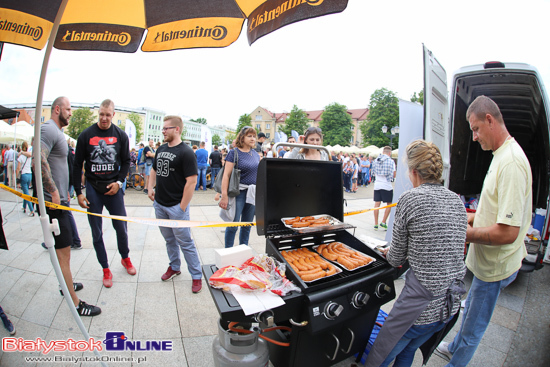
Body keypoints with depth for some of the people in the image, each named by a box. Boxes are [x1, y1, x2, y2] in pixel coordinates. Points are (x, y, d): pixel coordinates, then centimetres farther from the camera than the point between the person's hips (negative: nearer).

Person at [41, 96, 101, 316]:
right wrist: (54, 191, -24)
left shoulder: (57, 131, 17)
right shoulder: (48, 129, -14)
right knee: (63, 252, -4)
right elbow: (40, 160, -28)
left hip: (59, 200, 10)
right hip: (54, 202, -10)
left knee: (62, 249, 22)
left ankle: (66, 284, 40)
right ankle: (76, 304, 5)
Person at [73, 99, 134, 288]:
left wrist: (119, 182, -6)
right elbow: (77, 165, 2)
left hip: (113, 188, 0)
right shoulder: (86, 135, -2)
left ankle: (125, 258, 32)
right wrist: (78, 192, -2)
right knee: (97, 232, 6)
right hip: (93, 189, 0)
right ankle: (105, 269, 20)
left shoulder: (121, 135, 0)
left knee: (121, 227, 7)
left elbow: (126, 161, 8)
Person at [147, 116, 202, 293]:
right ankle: (174, 267, 40)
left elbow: (191, 181, -18)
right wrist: (151, 187, 8)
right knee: (169, 239, 21)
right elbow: (154, 170, 24)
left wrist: (182, 206, -18)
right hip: (159, 204, 7)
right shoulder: (161, 149, 10)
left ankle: (196, 276, 14)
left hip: (176, 206, -7)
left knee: (185, 243, 1)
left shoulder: (185, 152, -14)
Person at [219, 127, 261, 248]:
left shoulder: (256, 154, 12)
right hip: (239, 192, -6)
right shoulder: (234, 153, -6)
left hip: (253, 193, 6)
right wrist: (224, 196, -18)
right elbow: (226, 175, -12)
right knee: (233, 225, -1)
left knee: (247, 225, 14)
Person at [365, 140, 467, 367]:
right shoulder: (457, 201, 4)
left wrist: (389, 254, 16)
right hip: (452, 302, 8)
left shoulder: (410, 199, -15)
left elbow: (396, 259, -6)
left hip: (421, 304, -7)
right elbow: (445, 247, 13)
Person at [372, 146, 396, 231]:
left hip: (377, 185, 4)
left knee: (377, 204, 6)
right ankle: (383, 223, 4)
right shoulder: (390, 161, -7)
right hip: (387, 186, -4)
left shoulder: (376, 160, 7)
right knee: (389, 204, 9)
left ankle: (376, 224, 9)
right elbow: (393, 175, -7)